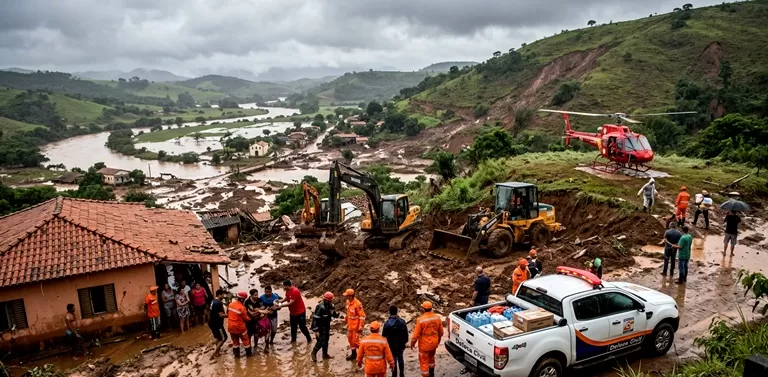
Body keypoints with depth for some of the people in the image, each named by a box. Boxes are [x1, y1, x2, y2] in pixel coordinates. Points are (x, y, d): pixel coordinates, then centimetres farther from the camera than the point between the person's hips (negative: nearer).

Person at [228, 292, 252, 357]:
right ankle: (248, 353, 24)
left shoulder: (231, 304, -3)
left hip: (231, 326, 6)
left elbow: (228, 313, 13)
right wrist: (250, 318, 9)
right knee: (245, 340, 13)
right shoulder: (242, 307, -22)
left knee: (235, 341, 19)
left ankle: (236, 354, 27)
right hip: (239, 327, -6)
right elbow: (245, 318, -11)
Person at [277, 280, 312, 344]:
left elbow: (290, 303, -31)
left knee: (302, 327, 2)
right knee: (293, 327, 16)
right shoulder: (288, 291, -2)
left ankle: (309, 339, 18)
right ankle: (293, 340, 31)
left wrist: (281, 305, -28)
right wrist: (280, 301, -8)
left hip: (300, 312, -8)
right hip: (292, 313, 8)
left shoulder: (295, 291, -30)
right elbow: (286, 298, 10)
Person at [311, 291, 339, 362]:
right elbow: (315, 319, -25)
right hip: (320, 327, -8)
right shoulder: (320, 307, -27)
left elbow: (333, 314, 7)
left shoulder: (330, 305, -4)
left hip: (327, 326, 8)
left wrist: (336, 314, -19)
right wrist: (316, 330, -24)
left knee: (326, 341, 19)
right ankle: (314, 353, 21)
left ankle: (325, 354, 36)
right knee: (320, 342, -4)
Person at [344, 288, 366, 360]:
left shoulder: (357, 304, -27)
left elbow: (362, 316, -23)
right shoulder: (348, 302, -3)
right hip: (350, 324, 8)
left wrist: (361, 327, -23)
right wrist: (346, 319, 21)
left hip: (356, 325, -8)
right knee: (350, 339, 16)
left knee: (355, 340, -2)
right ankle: (353, 354, 31)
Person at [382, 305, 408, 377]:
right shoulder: (402, 321, -12)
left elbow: (384, 335, -11)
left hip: (391, 345, -2)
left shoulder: (387, 323, -18)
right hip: (400, 344, 3)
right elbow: (406, 333, -3)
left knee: (394, 360, 9)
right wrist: (405, 341, 11)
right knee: (400, 358, 20)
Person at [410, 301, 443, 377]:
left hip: (424, 344, -6)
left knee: (424, 361, 10)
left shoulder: (420, 320, -24)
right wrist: (438, 340, 21)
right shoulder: (437, 317, -9)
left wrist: (412, 343, -1)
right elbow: (441, 332, 3)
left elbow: (416, 334, -17)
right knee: (431, 357, 28)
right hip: (434, 343, 6)